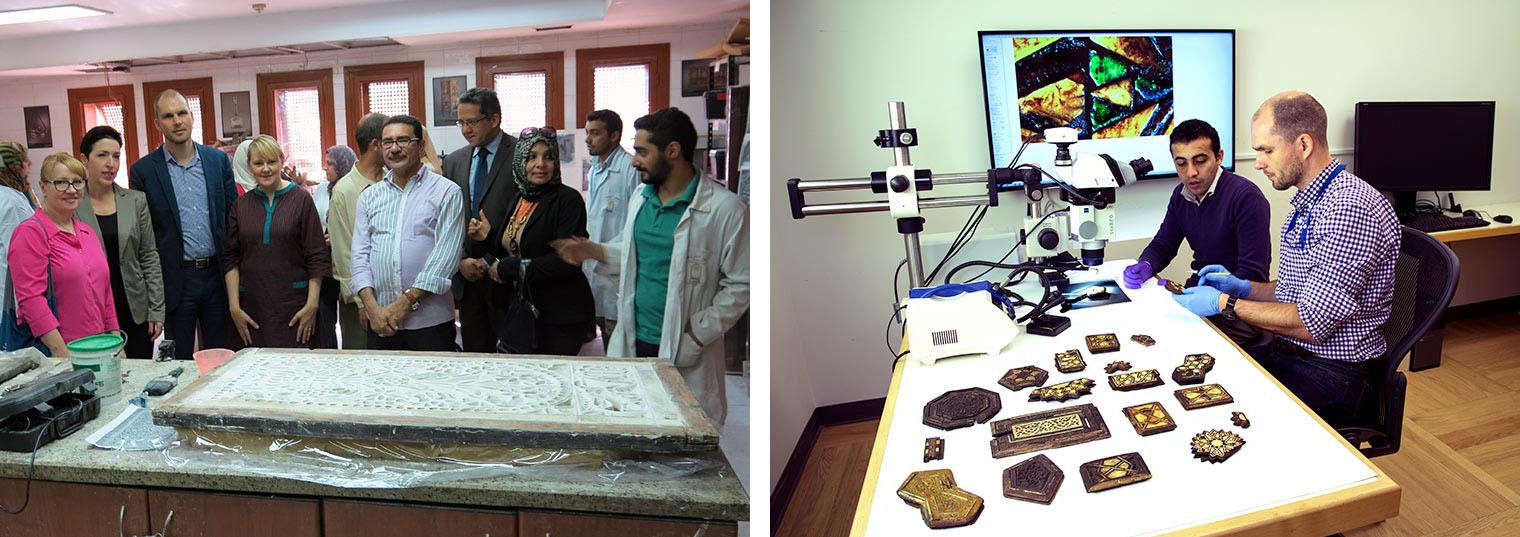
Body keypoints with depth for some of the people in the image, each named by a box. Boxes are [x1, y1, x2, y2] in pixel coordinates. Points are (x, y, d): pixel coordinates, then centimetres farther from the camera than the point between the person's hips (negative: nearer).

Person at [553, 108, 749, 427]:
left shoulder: (724, 208, -13)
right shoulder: (641, 196, 10)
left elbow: (739, 287, -11)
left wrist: (696, 337, -15)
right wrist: (596, 252, 6)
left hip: (685, 354, -6)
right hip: (632, 342, 6)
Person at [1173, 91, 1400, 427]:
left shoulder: (1350, 209, -21)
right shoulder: (1307, 203, 13)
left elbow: (1312, 324, -22)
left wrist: (1224, 303, -16)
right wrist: (1243, 287, 7)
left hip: (1331, 374, -9)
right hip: (1285, 354, 9)